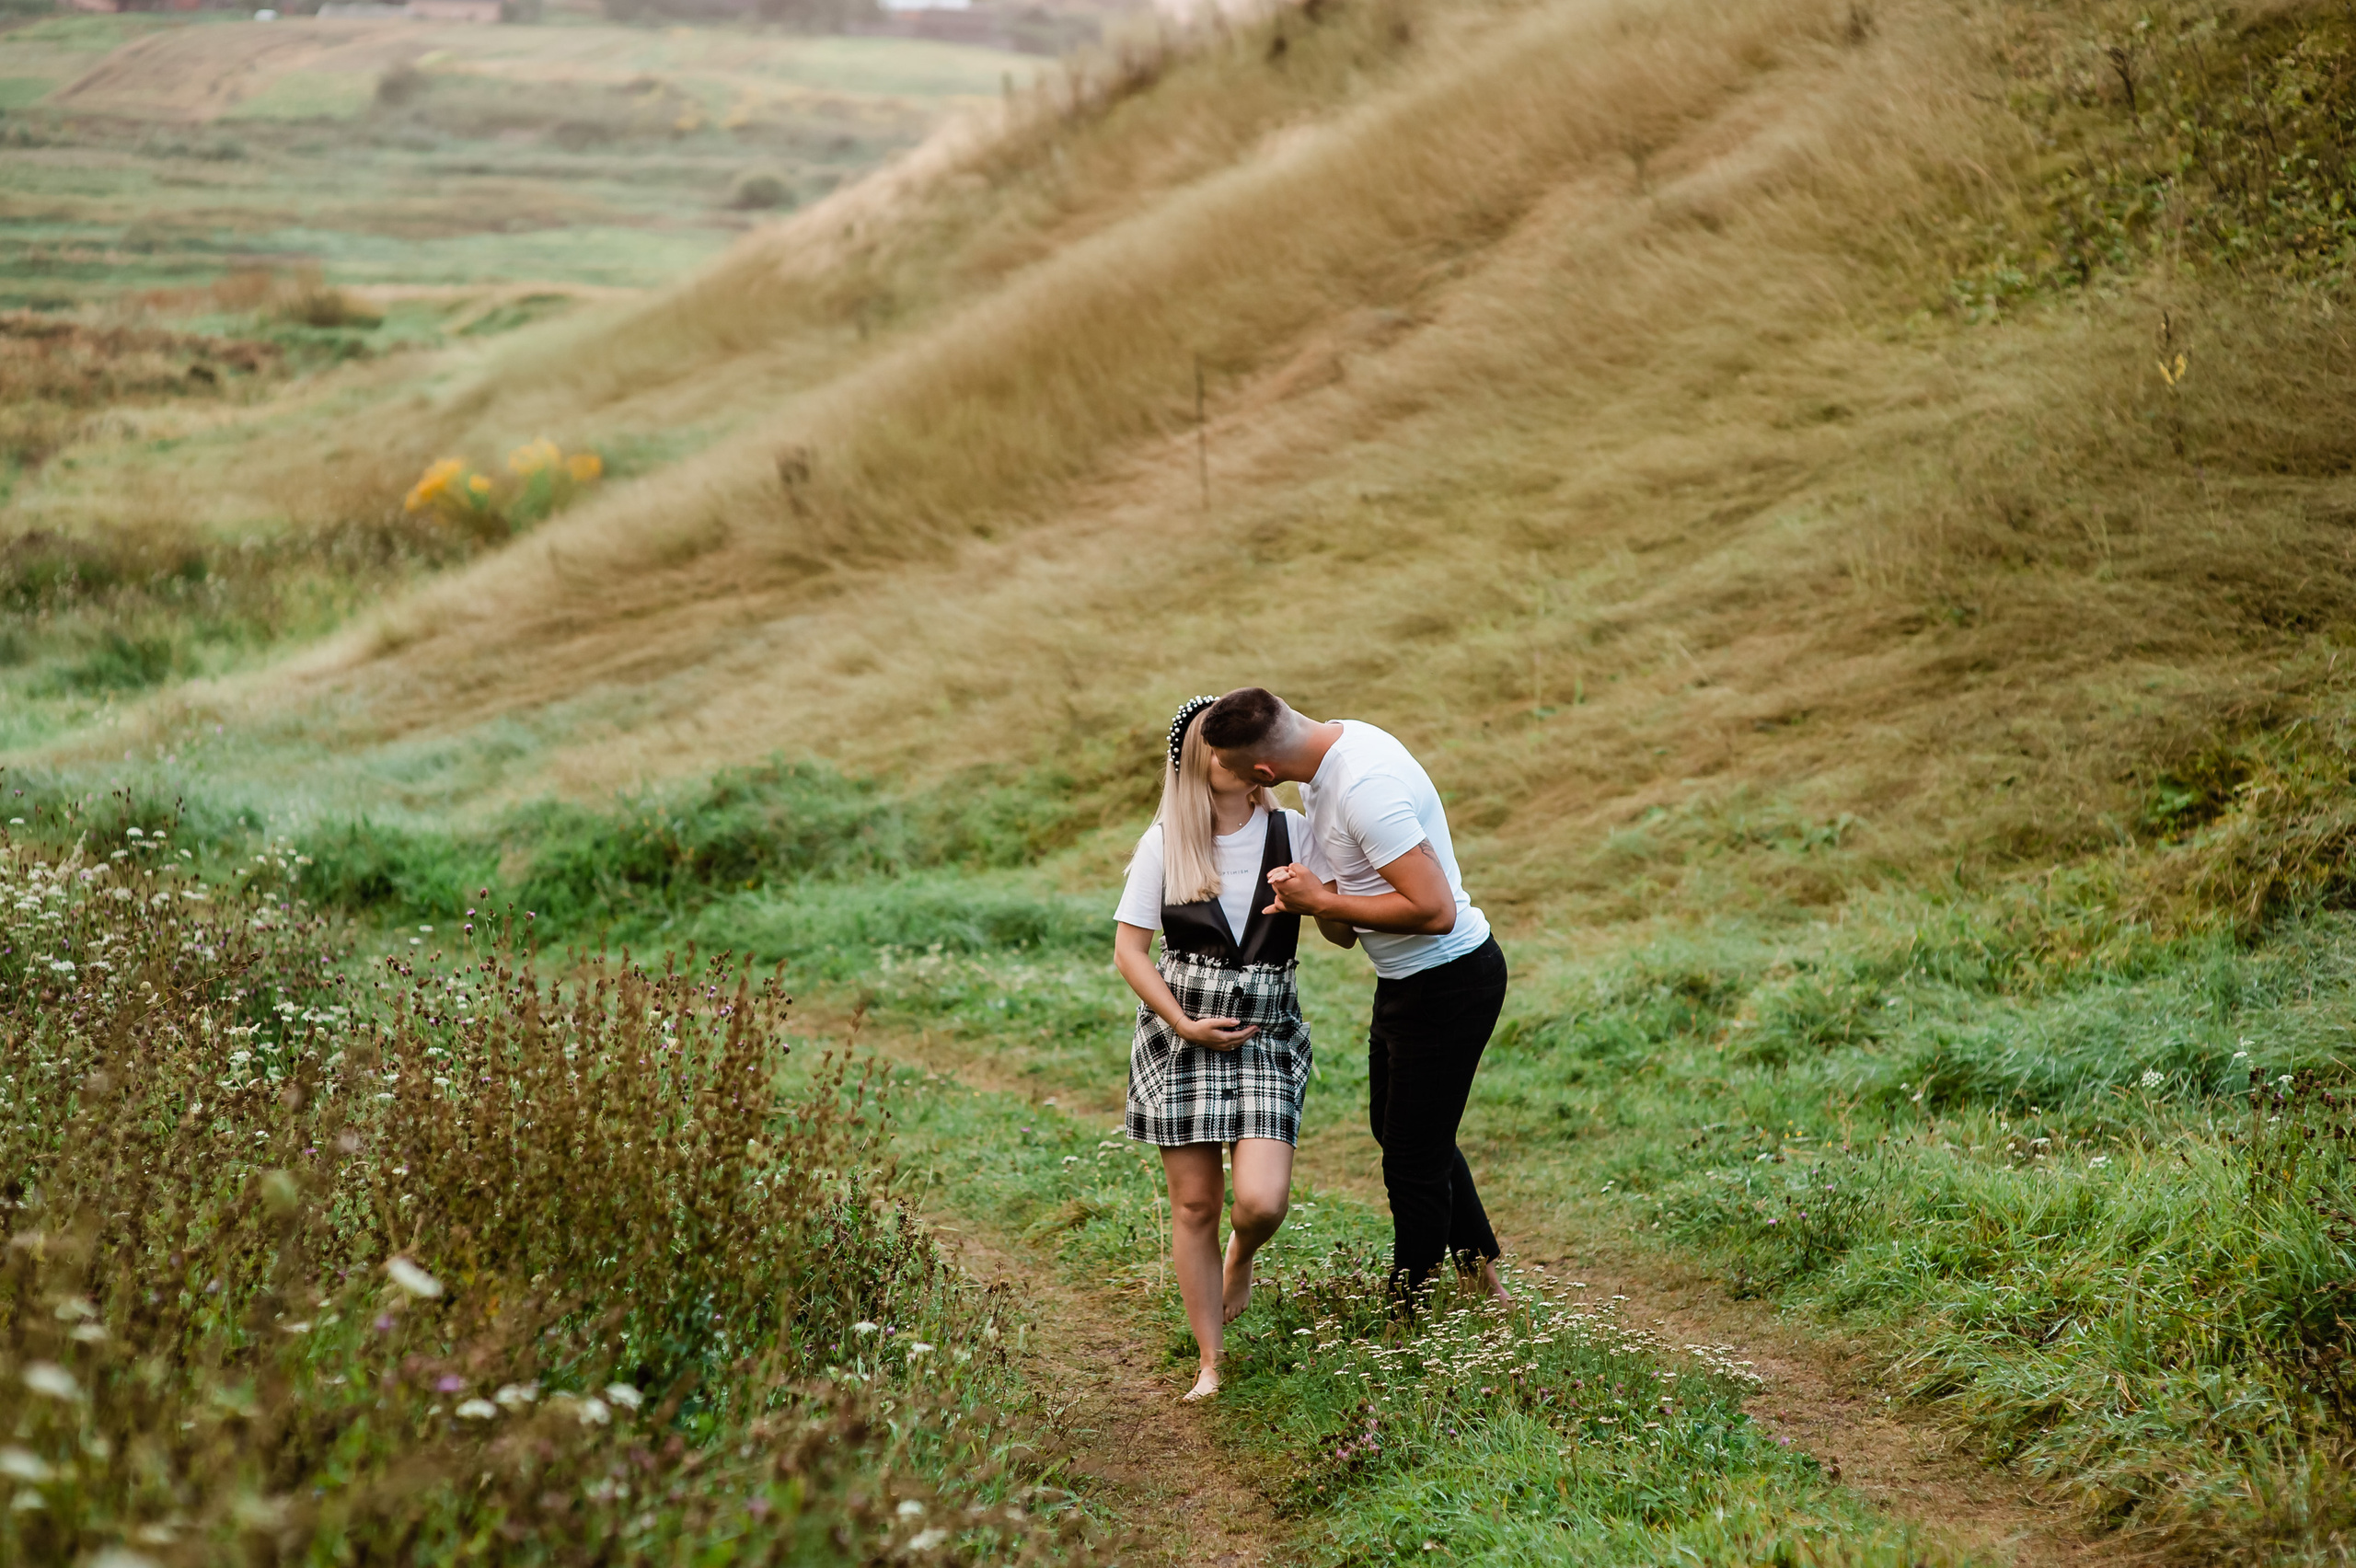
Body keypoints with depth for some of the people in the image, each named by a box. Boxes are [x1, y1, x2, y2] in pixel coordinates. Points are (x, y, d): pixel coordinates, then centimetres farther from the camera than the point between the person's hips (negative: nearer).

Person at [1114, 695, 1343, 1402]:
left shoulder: (1292, 833, 1)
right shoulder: (1164, 842, 0)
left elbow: (1344, 934, 0)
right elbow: (1128, 948, 0)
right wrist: (1184, 1024, -9)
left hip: (1266, 1033, 0)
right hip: (1178, 1032, 0)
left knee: (1261, 1201, -14)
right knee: (1194, 1203, 2)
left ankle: (1241, 1258, 24)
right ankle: (1209, 1363, 15)